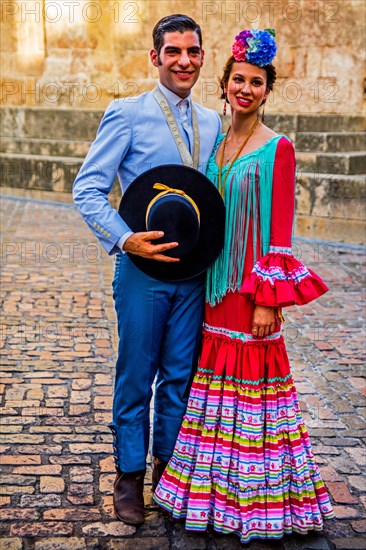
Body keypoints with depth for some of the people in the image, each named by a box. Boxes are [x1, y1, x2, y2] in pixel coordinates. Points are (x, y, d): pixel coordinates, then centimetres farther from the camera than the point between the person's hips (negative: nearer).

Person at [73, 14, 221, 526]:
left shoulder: (212, 122, 11)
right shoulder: (127, 114, -5)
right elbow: (87, 188, -9)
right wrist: (125, 239, -22)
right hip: (144, 270, -4)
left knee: (180, 376, 13)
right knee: (135, 377, 7)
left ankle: (169, 466, 31)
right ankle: (130, 475, 25)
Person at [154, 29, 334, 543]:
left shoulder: (277, 148, -8)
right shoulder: (217, 143, 12)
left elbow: (280, 230, -12)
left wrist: (268, 299, -16)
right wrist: (202, 283, 12)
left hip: (252, 285, -6)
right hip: (215, 285, 7)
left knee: (251, 381, 1)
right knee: (217, 378, 12)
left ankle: (257, 501, 18)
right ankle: (220, 492, 28)